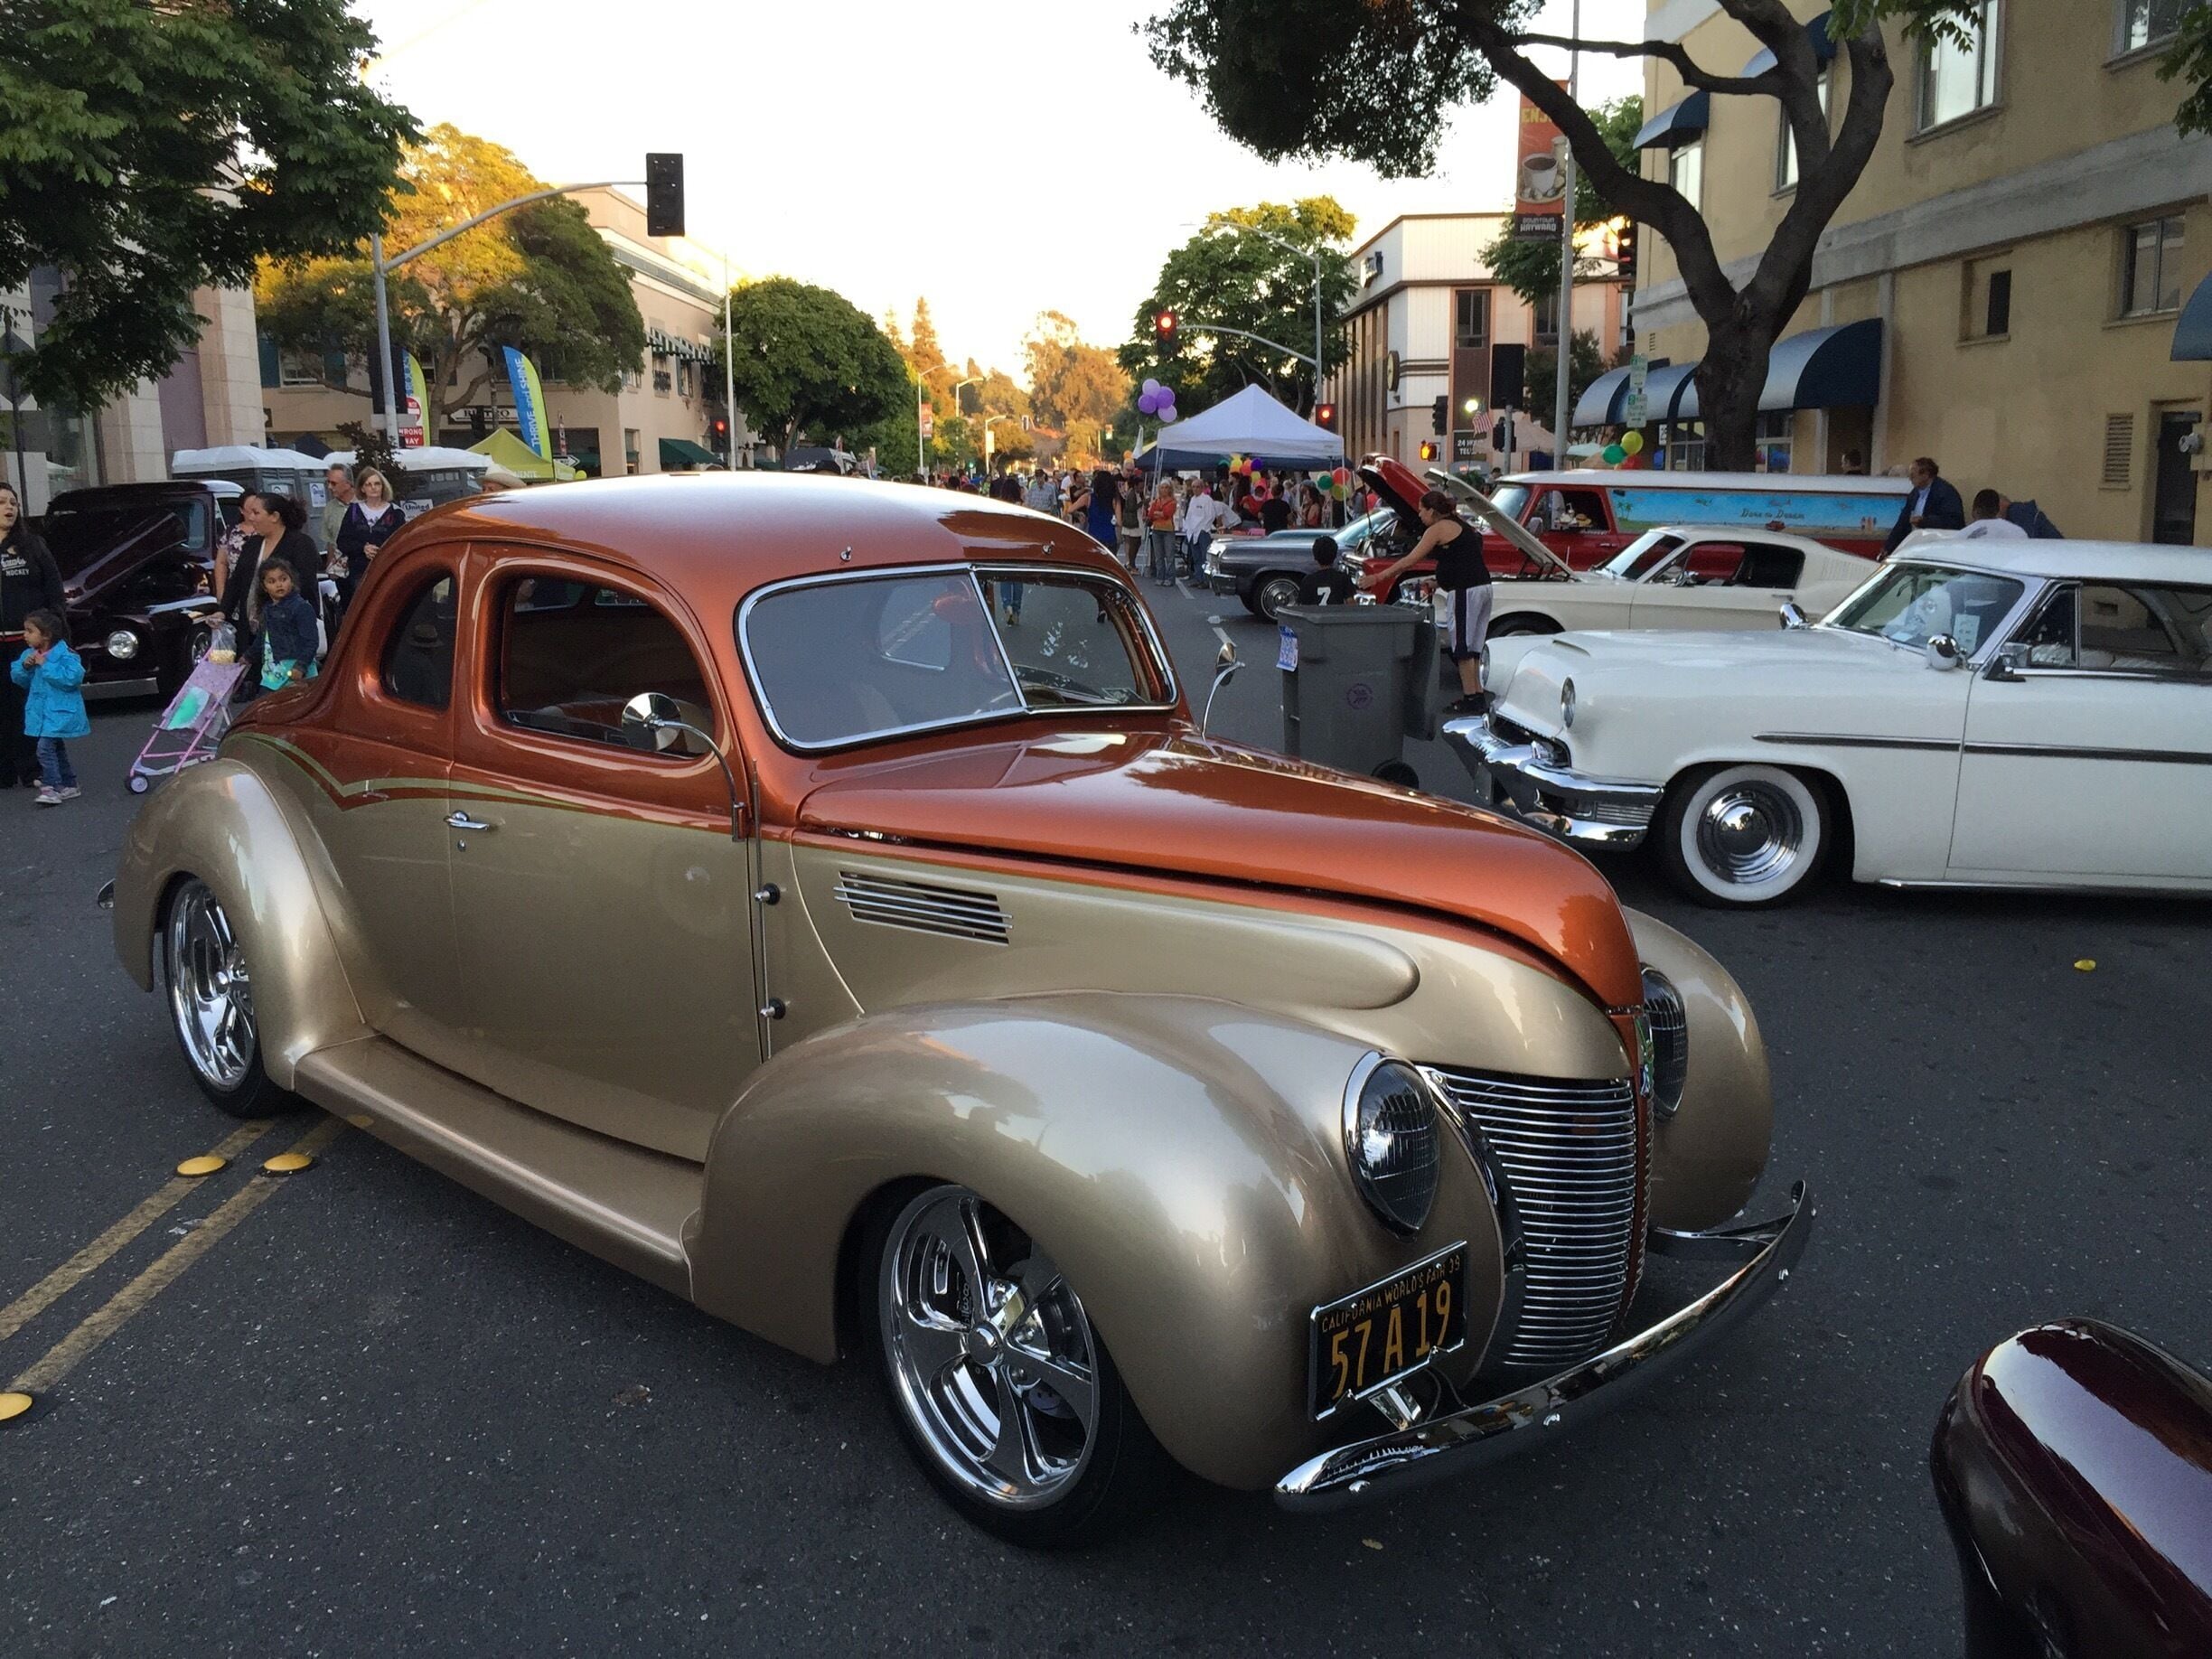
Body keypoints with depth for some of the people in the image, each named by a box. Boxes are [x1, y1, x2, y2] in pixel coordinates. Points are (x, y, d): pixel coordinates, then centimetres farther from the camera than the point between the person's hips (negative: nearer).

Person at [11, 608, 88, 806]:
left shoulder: (64, 655, -17)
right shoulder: (29, 654, 7)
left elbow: (72, 677, -30)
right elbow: (17, 678, 11)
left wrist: (45, 665, -25)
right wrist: (24, 666, -10)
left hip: (60, 711, -9)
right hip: (41, 711, 9)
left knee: (45, 746, -17)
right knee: (57, 749, 16)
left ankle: (51, 787, -13)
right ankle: (69, 785, 26)